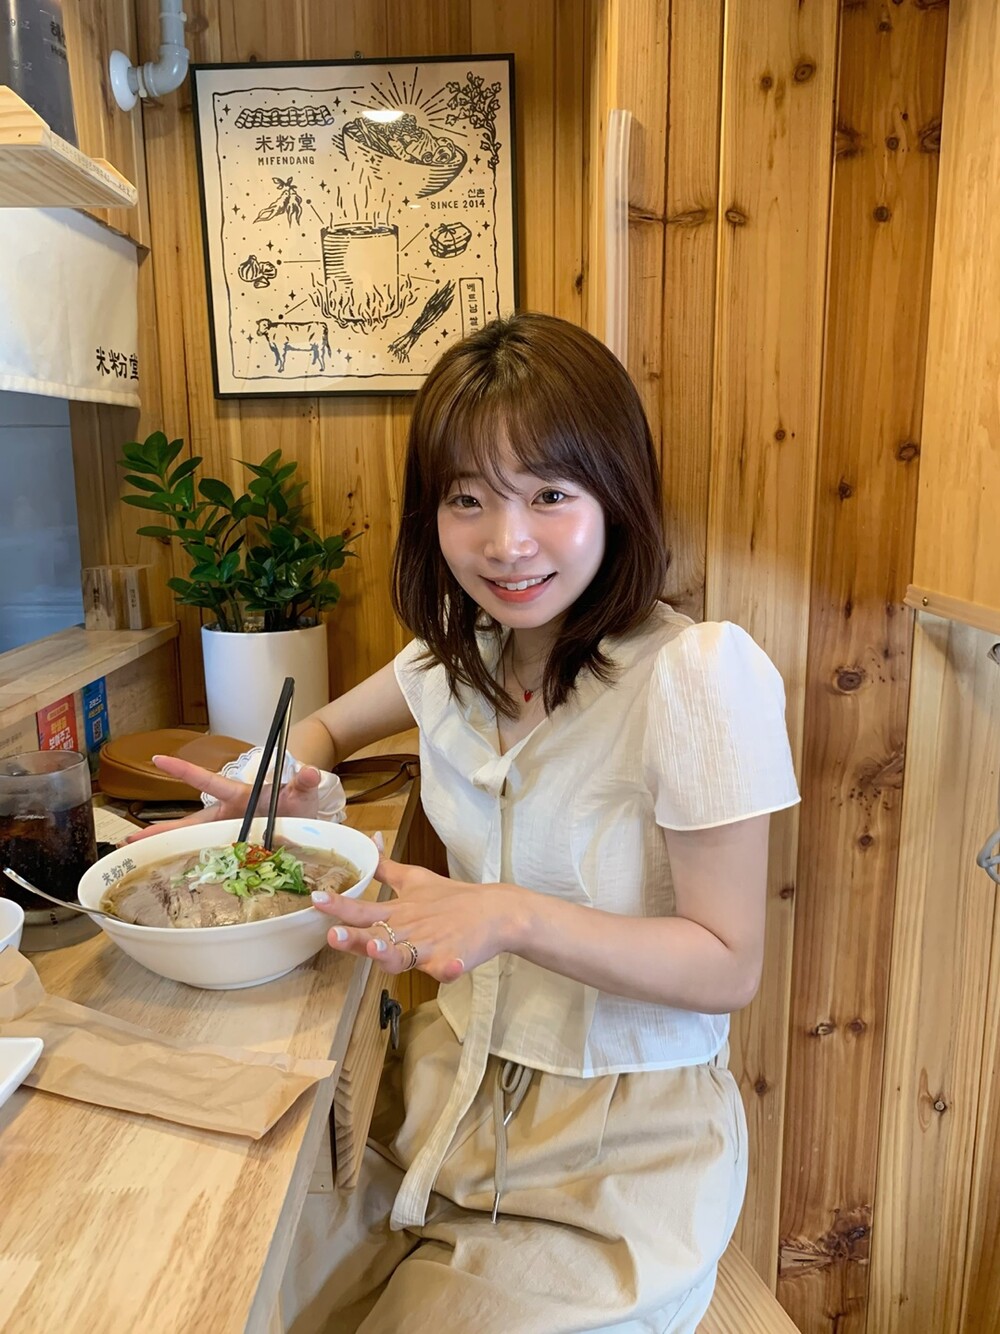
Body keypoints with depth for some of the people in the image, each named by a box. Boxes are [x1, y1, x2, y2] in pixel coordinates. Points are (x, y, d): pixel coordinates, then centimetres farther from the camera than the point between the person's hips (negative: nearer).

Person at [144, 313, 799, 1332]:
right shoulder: (457, 654, -3)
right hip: (453, 1083, 5)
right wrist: (279, 788, -5)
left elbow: (728, 968, -18)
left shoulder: (700, 675, -22)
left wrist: (514, 916, -32)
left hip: (621, 1141, -4)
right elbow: (327, 726, 17)